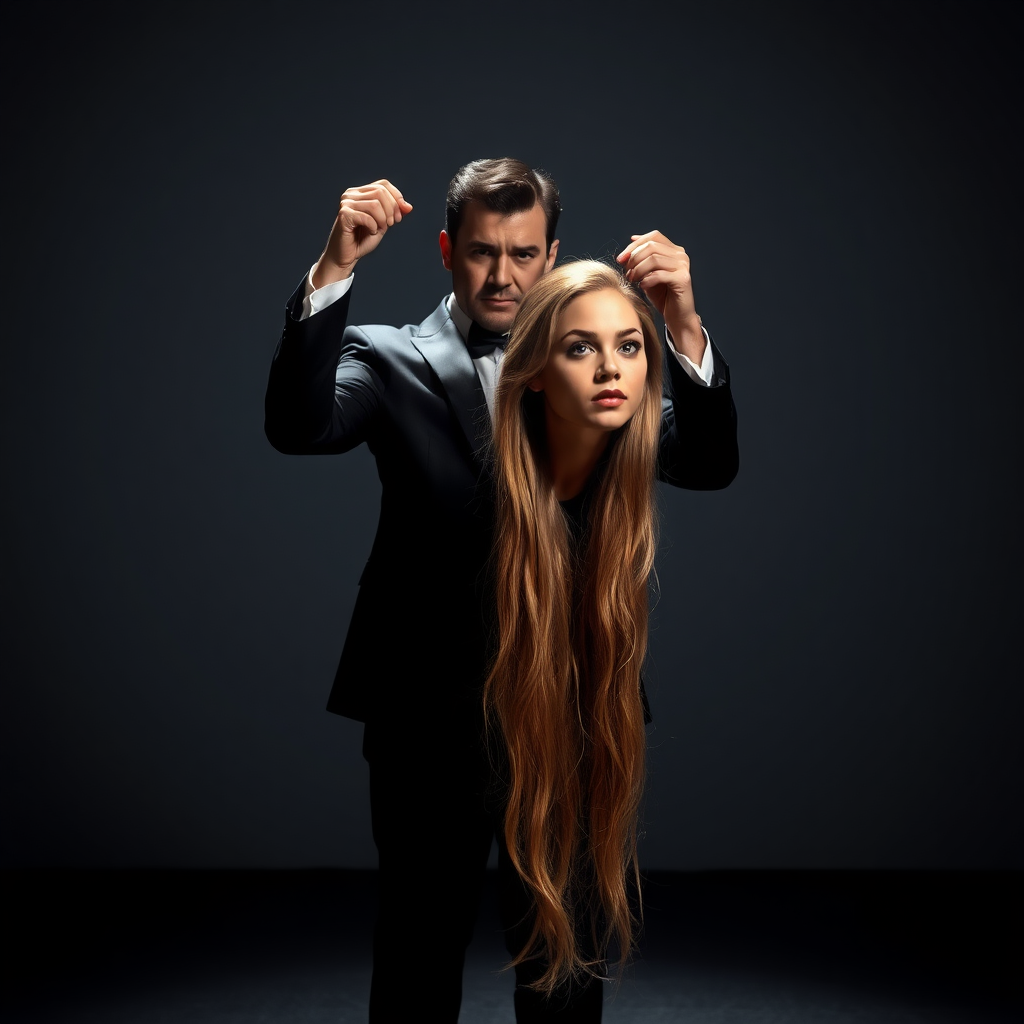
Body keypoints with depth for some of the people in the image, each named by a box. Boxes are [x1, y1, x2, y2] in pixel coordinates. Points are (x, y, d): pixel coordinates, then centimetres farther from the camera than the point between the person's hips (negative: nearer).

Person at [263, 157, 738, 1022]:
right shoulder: (390, 360, 2)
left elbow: (708, 464, -7)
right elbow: (299, 426, -17)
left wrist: (684, 323, -24)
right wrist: (334, 268, -28)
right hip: (430, 715, -1)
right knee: (420, 950, 14)